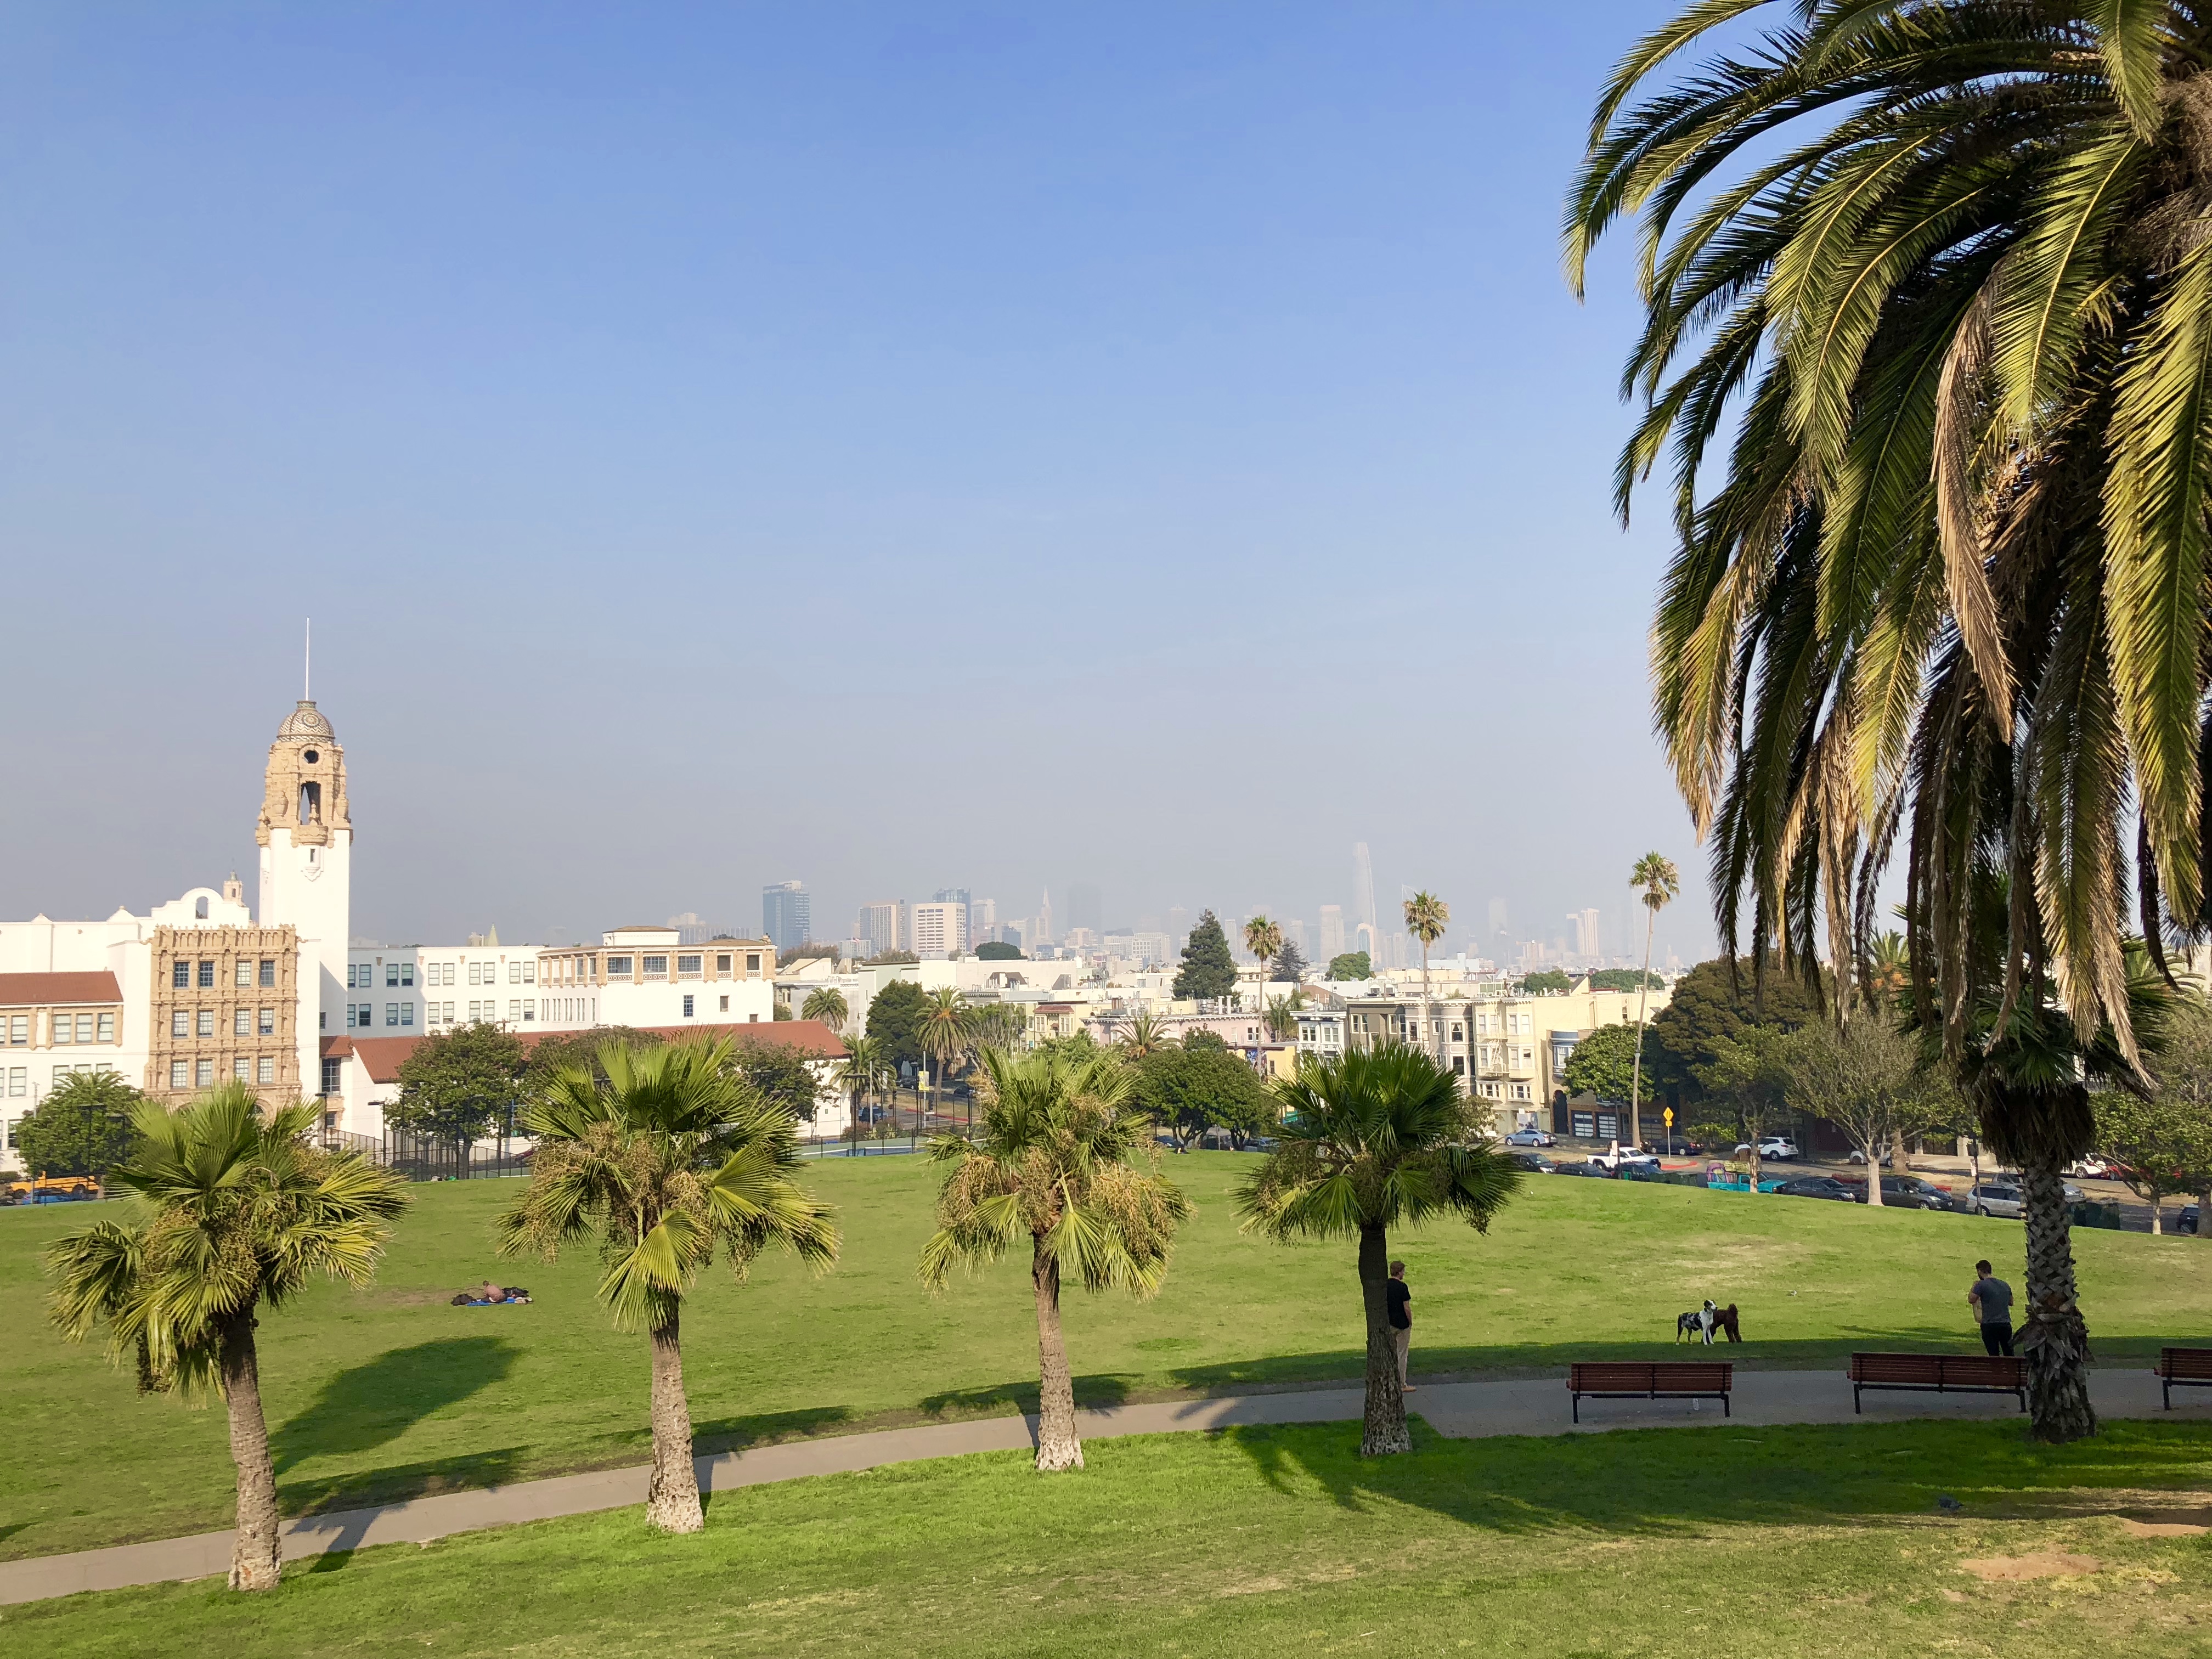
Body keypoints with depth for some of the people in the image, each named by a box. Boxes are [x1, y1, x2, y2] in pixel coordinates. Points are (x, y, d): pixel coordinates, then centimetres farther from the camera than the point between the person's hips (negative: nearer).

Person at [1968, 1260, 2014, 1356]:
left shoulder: (1981, 1285, -9)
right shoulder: (2005, 1285, 10)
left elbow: (1971, 1300, -8)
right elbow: (2011, 1302, 21)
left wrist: (1974, 1287, 6)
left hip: (1989, 1325, -5)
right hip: (2006, 1325, 5)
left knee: (1994, 1355, 0)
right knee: (2009, 1353, 11)